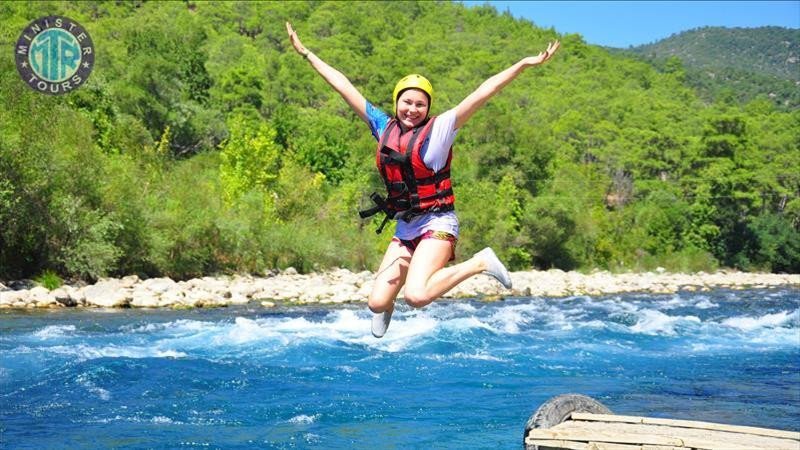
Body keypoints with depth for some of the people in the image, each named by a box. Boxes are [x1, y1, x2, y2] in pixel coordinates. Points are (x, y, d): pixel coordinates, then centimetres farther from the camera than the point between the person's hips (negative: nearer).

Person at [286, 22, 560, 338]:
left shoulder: (439, 129, -6)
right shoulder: (384, 127, 7)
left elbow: (482, 94, -14)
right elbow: (343, 87, 11)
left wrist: (523, 65, -20)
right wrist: (306, 53, 17)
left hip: (437, 224, -5)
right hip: (404, 228, 5)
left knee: (416, 295, -26)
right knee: (377, 303, -2)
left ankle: (480, 264, -4)